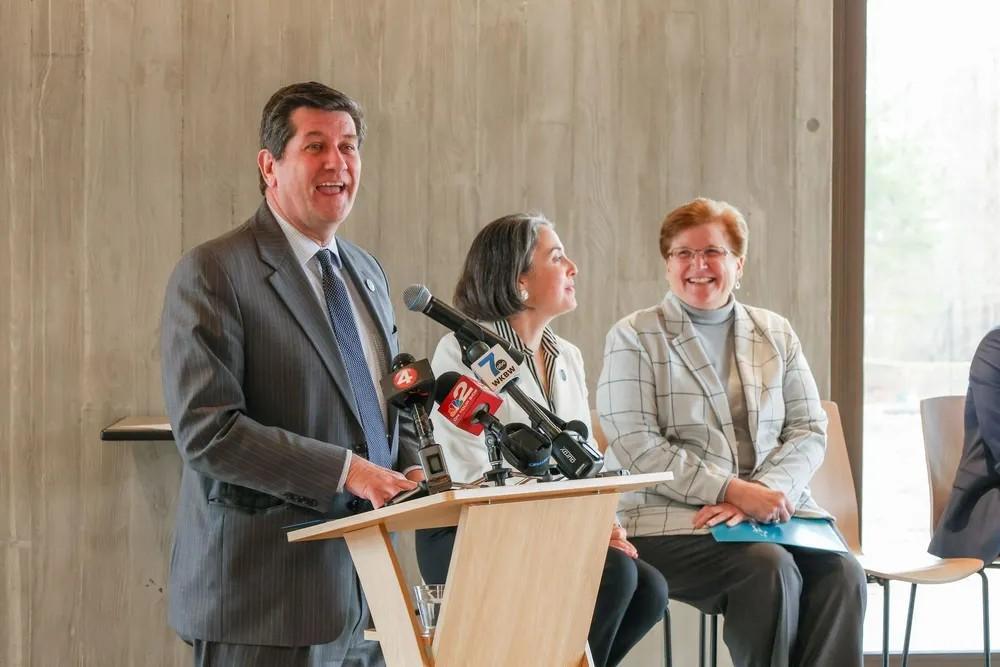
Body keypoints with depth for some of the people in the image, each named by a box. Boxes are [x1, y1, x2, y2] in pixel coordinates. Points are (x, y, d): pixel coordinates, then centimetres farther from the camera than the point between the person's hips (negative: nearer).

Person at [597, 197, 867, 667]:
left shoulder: (776, 333, 17)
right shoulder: (633, 338, 4)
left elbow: (809, 431, 9)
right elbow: (639, 448, -6)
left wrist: (760, 494, -11)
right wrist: (733, 490, -16)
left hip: (775, 507, 4)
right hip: (673, 520, -4)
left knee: (841, 572, -25)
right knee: (771, 569, -31)